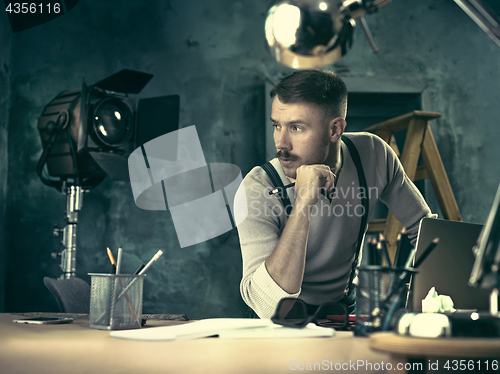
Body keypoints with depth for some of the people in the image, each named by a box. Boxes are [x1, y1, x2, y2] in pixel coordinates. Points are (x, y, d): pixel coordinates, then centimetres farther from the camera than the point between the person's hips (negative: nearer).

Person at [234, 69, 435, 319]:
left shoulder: (373, 154, -13)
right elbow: (268, 307, -35)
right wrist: (302, 205, -40)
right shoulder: (257, 190, -24)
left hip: (351, 306, 5)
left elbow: (423, 226, 3)